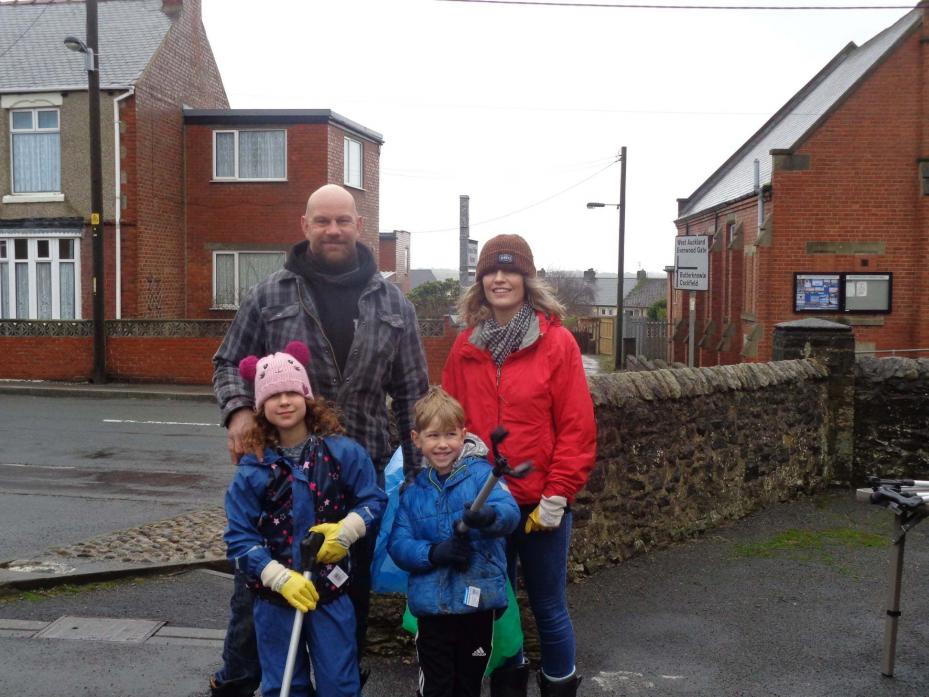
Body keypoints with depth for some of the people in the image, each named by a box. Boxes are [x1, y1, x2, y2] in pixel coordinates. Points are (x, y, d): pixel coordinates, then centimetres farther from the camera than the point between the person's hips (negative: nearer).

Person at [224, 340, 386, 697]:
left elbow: (374, 499, 2)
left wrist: (347, 530, -17)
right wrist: (281, 578, -17)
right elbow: (239, 538, -6)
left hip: (330, 590, 0)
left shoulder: (342, 452, -6)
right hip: (275, 596, 1)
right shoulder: (253, 468, -6)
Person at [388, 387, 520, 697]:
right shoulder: (413, 489, 2)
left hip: (477, 599, -1)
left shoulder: (481, 474, -8)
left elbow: (509, 512, -25)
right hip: (431, 603, 1)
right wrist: (433, 553, -22)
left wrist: (489, 516, -48)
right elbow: (398, 544, -4)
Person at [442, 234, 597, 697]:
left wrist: (557, 495, -12)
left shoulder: (556, 342, -9)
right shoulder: (466, 346, 3)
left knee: (548, 606, 10)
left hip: (539, 504, -3)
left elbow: (577, 428, -10)